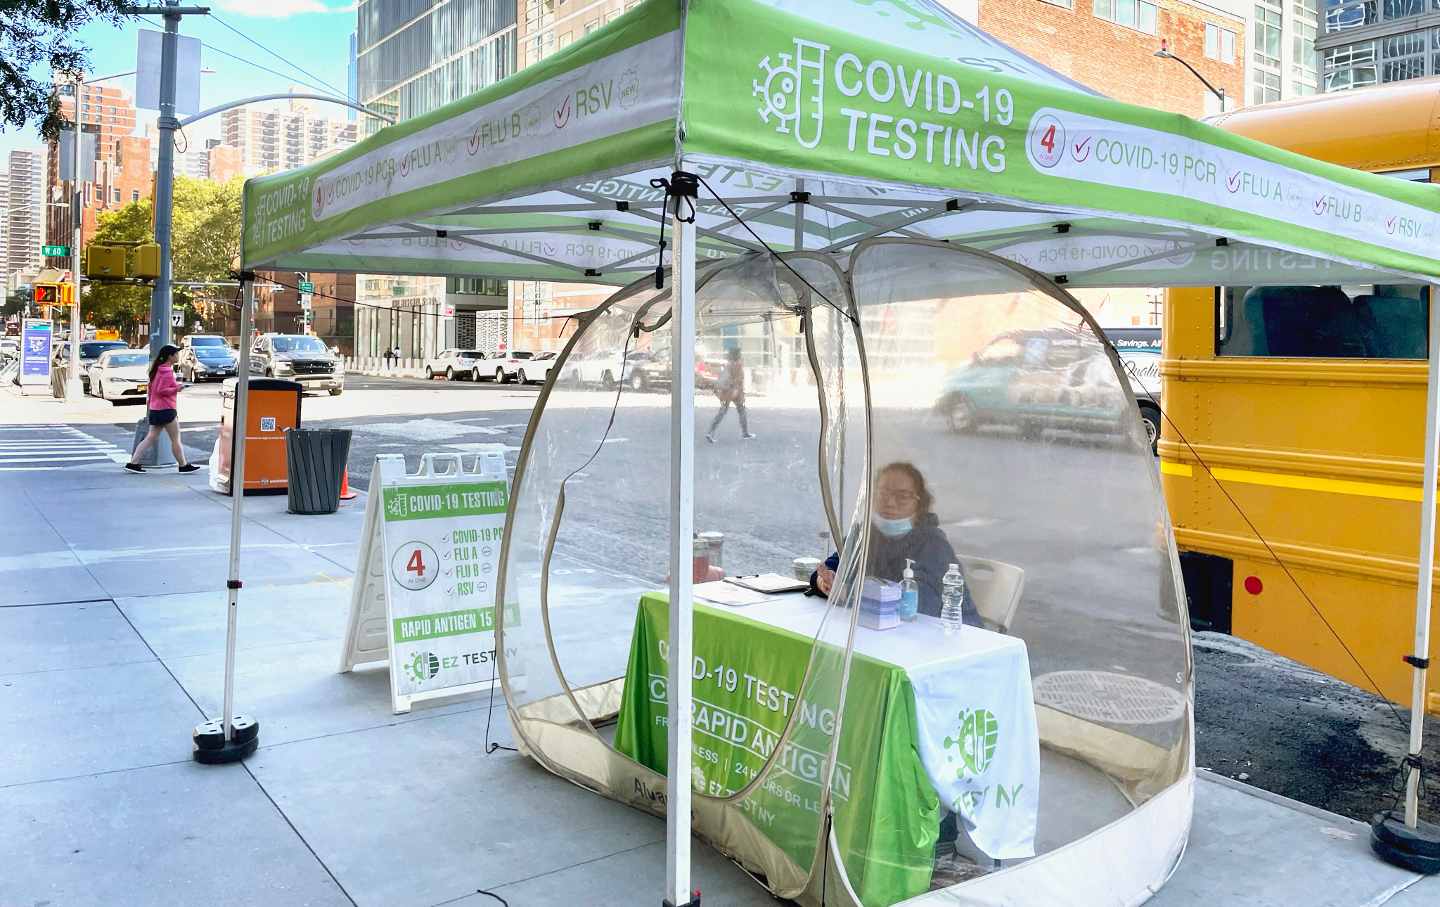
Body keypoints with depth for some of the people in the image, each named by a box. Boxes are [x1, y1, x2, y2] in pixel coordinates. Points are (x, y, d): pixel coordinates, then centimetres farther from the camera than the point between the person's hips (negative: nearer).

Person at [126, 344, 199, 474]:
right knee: (176, 438, 0)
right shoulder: (167, 371, -15)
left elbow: (151, 389, 20)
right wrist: (176, 388, -14)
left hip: (155, 409, 9)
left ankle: (133, 463, 5)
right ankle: (183, 466, 8)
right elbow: (161, 390, -21)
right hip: (166, 409, -9)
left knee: (151, 438, 9)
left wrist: (148, 405, 24)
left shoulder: (158, 369, 15)